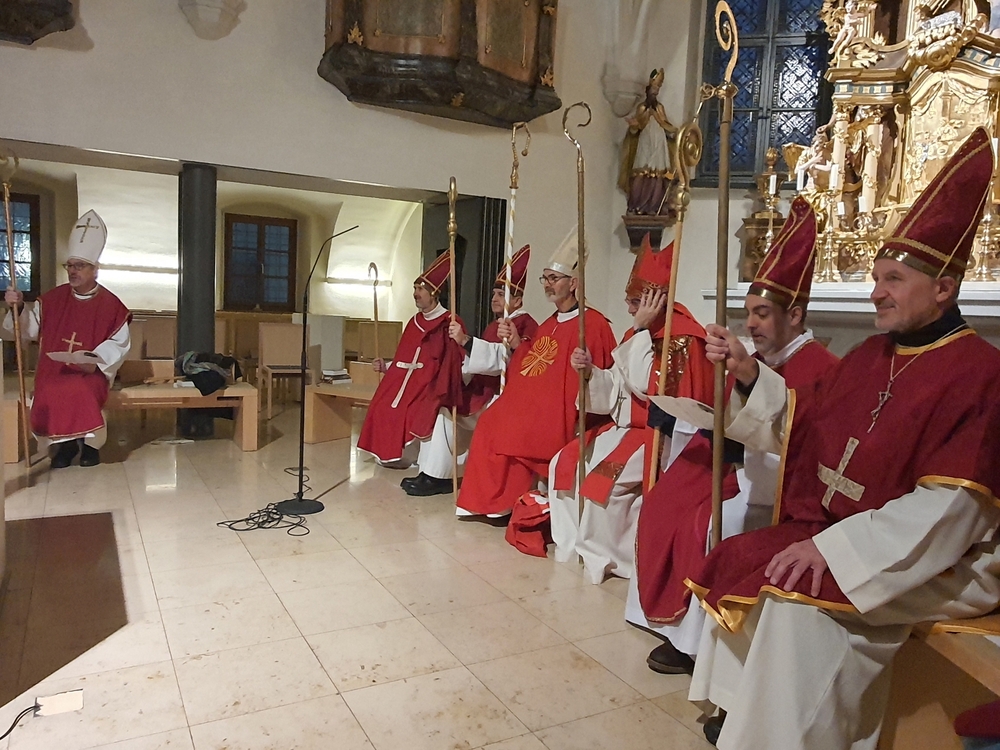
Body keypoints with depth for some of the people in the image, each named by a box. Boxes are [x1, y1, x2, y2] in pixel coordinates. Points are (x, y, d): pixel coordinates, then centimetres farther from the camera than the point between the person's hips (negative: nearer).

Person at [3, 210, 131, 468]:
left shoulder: (111, 304, 1)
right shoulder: (52, 298, 9)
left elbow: (119, 343, 1)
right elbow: (29, 329, 9)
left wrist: (97, 359, -14)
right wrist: (18, 308, -8)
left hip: (90, 372, -2)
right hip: (53, 370, 3)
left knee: (80, 391, -35)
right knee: (50, 394, -30)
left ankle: (89, 441, -11)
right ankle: (65, 442, -6)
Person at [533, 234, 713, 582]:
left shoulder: (683, 337, -17)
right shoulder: (642, 332, 10)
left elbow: (645, 384, -26)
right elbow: (619, 387, 10)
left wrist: (641, 329, -23)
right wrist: (590, 371, -10)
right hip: (626, 426, 9)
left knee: (605, 476, -26)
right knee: (566, 462, 0)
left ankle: (604, 555, -4)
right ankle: (573, 541, 9)